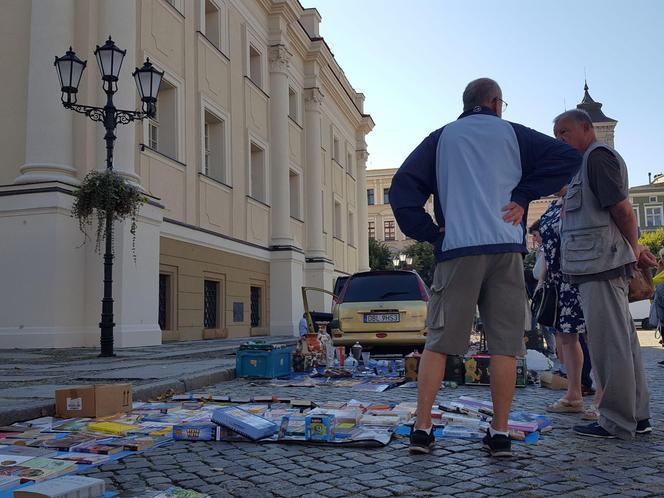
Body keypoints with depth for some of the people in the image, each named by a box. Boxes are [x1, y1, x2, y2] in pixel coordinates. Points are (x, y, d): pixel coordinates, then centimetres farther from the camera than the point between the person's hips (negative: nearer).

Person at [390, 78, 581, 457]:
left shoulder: (441, 138, 15)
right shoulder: (512, 133, 13)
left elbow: (404, 184, 4)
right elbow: (568, 157, 4)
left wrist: (427, 232, 3)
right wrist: (524, 196, 3)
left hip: (457, 250, 1)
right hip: (506, 248, 0)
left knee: (439, 341, 4)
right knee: (505, 345, 4)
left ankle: (422, 429, 0)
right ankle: (500, 433, 6)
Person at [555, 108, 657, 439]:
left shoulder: (597, 156, -6)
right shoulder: (588, 162, 24)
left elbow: (622, 208, -13)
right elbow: (619, 211, 24)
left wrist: (634, 249, -1)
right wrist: (635, 250, 18)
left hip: (601, 264, -10)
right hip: (601, 264, 10)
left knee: (609, 343, -7)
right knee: (623, 341, 11)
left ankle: (617, 422, -1)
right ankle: (637, 416, 18)